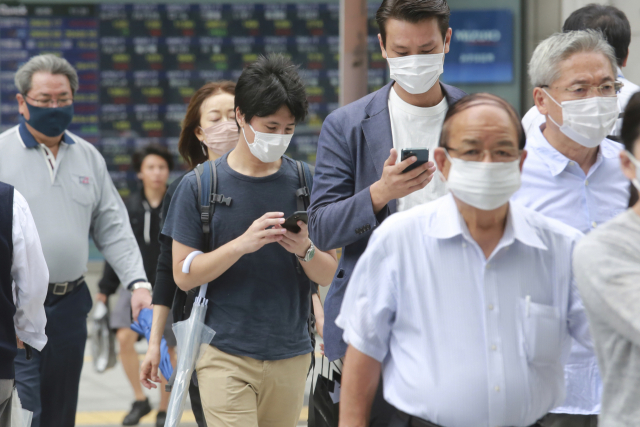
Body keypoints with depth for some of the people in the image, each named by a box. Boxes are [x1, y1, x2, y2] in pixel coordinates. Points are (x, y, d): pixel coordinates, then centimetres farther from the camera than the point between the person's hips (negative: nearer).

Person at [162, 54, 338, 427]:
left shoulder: (306, 182, 5)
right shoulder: (200, 186, -1)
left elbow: (329, 275, 6)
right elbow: (183, 275, -4)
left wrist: (304, 250, -16)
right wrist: (242, 244, -19)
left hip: (290, 356, 3)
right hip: (225, 356, -3)